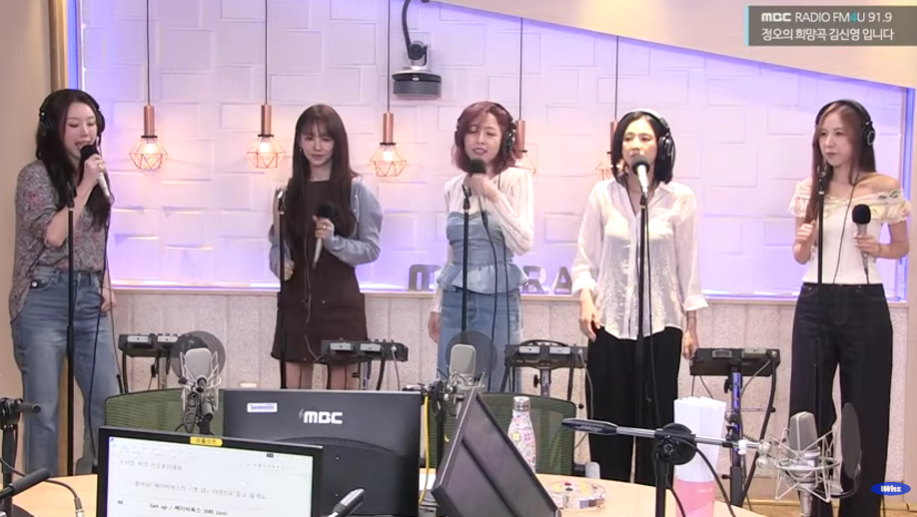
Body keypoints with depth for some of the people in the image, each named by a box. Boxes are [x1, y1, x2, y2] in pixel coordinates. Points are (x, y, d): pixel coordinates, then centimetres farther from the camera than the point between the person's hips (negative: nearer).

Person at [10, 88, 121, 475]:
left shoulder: (97, 175, 14)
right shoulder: (35, 175, -5)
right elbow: (53, 235, -16)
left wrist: (105, 284, 10)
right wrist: (85, 186, -14)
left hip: (89, 299, 6)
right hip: (44, 300, -6)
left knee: (107, 401, 6)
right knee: (43, 409, -2)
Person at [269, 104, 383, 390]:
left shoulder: (356, 190, -3)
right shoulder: (288, 192, 6)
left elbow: (371, 248, -5)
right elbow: (277, 244, 9)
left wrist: (333, 241, -20)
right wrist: (280, 264, -12)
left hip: (340, 303, -2)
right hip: (295, 302, 3)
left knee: (338, 392, 5)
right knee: (294, 393, 7)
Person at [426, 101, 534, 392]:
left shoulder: (516, 179, -4)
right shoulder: (453, 187, 10)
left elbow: (523, 244, -14)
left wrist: (494, 196, -18)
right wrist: (437, 304, 17)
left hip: (498, 299, -4)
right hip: (455, 300, 5)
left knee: (495, 390, 1)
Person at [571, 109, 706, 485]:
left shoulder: (680, 200, 0)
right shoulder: (602, 194, 3)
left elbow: (687, 266, 3)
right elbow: (585, 259, 6)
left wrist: (691, 324, 2)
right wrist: (585, 299, -10)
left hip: (661, 325, -1)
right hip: (610, 323, 1)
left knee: (656, 422, 4)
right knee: (608, 421, 5)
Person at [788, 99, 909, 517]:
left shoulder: (885, 188, -3)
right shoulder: (807, 189, 6)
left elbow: (902, 247, 8)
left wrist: (877, 249, -12)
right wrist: (803, 243, -9)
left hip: (864, 306, -3)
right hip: (814, 305, 3)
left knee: (865, 414, 3)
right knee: (806, 410, 5)